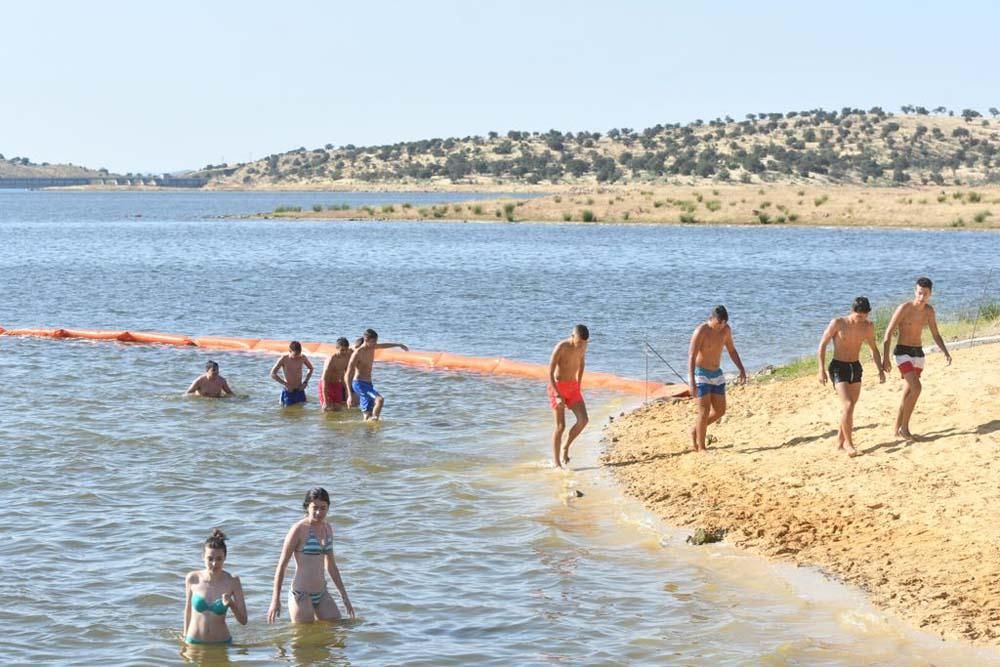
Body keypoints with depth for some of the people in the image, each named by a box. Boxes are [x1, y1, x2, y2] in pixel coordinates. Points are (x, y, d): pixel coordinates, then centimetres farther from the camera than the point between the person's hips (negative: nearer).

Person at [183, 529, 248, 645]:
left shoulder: (232, 582, -12)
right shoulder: (192, 579, -9)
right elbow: (188, 609, 7)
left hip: (221, 643, -1)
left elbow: (243, 621, -8)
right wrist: (185, 636, 12)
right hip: (194, 642, 1)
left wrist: (231, 604, -25)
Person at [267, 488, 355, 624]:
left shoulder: (327, 528, 10)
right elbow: (282, 565, -7)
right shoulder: (299, 529, -10)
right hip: (301, 595, -7)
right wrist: (275, 600, -9)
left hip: (322, 594, 7)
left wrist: (344, 596, 21)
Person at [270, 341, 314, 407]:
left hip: (300, 390, 4)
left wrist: (305, 382, 0)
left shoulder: (302, 358, -6)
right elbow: (273, 374, -14)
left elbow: (311, 368, 13)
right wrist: (285, 384, -18)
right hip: (288, 391, -4)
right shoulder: (284, 359, -15)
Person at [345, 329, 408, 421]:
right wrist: (350, 395, -25)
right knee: (380, 399, -27)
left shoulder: (372, 348, 6)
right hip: (359, 383, -8)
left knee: (368, 415, 4)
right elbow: (347, 376, -18)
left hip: (368, 384, 8)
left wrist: (399, 344, 44)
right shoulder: (357, 353, -17)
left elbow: (383, 345, 31)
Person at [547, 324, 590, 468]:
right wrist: (558, 395, -25)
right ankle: (556, 462, 4)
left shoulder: (583, 345, -2)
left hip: (572, 387, 6)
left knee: (583, 420, -10)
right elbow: (550, 372, -20)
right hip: (557, 387, -6)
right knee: (560, 426, -7)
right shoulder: (560, 347, -21)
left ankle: (565, 447, 12)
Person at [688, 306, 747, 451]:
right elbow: (691, 357, -24)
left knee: (720, 411, 6)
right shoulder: (701, 331, -20)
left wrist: (742, 369, 3)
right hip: (701, 374, -7)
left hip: (716, 374, 7)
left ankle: (696, 431, 27)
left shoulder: (726, 329, -1)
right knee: (705, 411, -11)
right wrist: (692, 382, -31)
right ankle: (701, 447, -2)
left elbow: (732, 350, 14)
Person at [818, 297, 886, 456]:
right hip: (838, 367, -5)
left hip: (856, 367, 5)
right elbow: (822, 345, -7)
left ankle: (840, 440, 24)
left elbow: (874, 349, 14)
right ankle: (848, 443, -8)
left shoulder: (868, 326, 0)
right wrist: (822, 370, -13)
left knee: (850, 407, 9)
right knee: (847, 405, -17)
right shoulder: (837, 323, -13)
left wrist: (880, 369, 7)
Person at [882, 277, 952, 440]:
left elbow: (936, 335, 14)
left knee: (908, 393, 10)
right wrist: (885, 358, -21)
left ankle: (898, 429, 22)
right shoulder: (904, 308, -15)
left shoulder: (929, 310, 4)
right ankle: (904, 428, -11)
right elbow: (888, 333, -14)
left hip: (918, 353, 7)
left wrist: (945, 353, -2)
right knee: (916, 388, -21)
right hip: (903, 353, -6)